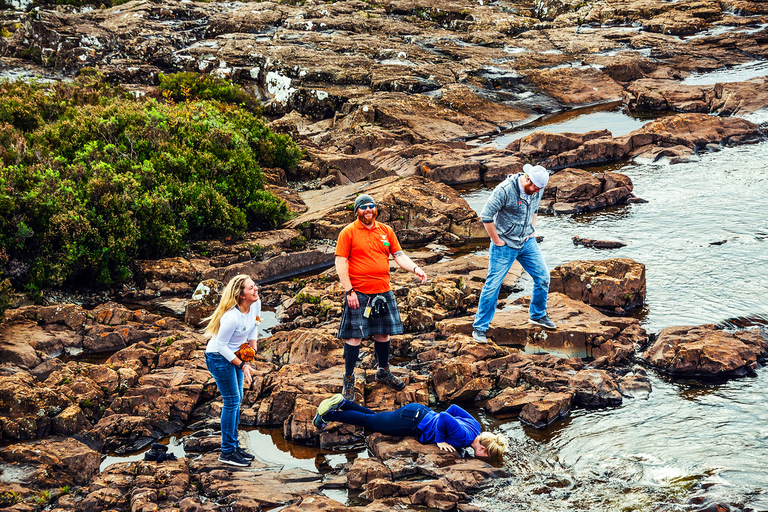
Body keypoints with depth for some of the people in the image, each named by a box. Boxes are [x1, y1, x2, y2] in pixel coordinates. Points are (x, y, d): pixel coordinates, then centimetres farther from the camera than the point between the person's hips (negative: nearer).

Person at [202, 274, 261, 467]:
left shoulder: (256, 304, -10)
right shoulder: (231, 317, -34)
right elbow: (221, 345, -24)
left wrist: (252, 344, 2)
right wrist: (242, 365, -21)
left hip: (235, 354, 8)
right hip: (219, 357, -8)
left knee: (237, 399, 14)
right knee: (231, 401, -5)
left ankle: (234, 445, 26)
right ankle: (227, 452, 3)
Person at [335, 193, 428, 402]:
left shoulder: (386, 231, 10)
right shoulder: (348, 232, -5)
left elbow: (399, 255, 10)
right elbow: (340, 263, -7)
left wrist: (415, 269, -8)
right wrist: (349, 291, -13)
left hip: (383, 291, 5)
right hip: (359, 294, -5)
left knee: (383, 333, 14)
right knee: (355, 336, -3)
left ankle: (384, 372, 32)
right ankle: (349, 380, 7)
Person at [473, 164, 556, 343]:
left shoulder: (537, 191, -3)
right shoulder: (505, 190, -24)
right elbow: (486, 216, -22)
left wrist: (532, 230, 10)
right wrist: (497, 241, -15)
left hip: (527, 242, 6)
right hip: (505, 245, -6)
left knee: (543, 277, 7)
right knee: (492, 285, -3)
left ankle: (537, 315, 31)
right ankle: (479, 328, 8)